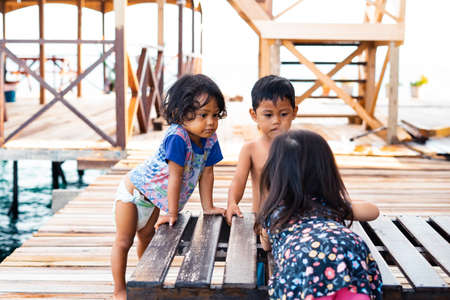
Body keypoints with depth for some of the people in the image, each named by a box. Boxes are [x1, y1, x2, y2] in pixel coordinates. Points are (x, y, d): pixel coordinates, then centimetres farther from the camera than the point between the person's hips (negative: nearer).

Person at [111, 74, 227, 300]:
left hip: (155, 198, 7)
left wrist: (208, 207, 0)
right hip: (132, 190, -7)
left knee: (147, 238, 23)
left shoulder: (210, 140, -15)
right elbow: (175, 177, -32)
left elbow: (206, 173, -4)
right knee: (123, 242, 0)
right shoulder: (177, 137, -37)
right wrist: (172, 213, -26)